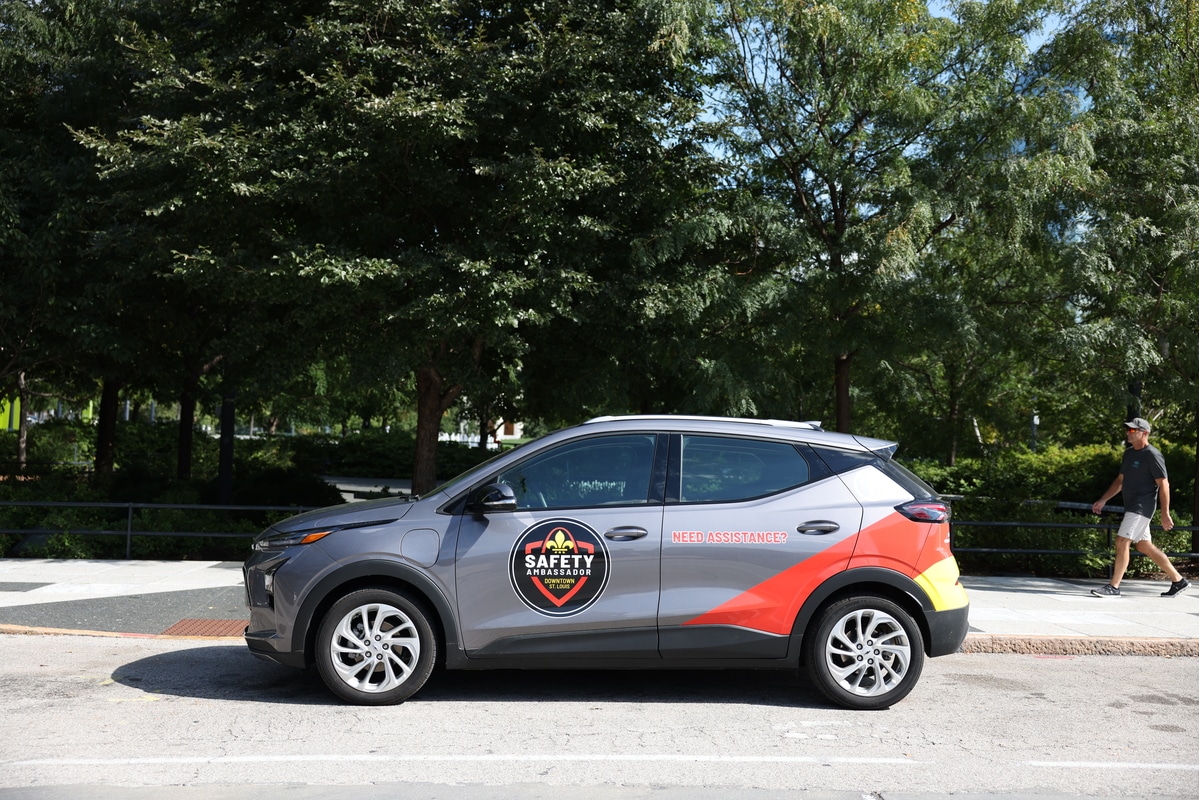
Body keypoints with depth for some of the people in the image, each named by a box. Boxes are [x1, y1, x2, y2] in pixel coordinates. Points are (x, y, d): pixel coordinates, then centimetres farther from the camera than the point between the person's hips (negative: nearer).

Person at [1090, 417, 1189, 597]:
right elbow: (1120, 481, 22)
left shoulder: (1152, 455, -12)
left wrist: (1165, 513, -18)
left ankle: (1114, 587, -12)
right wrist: (1103, 500, 17)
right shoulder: (1129, 453, 14)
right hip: (1132, 507, 9)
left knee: (1122, 541, -15)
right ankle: (1179, 581, 24)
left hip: (1142, 507, -9)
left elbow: (1164, 484, -14)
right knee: (1144, 546, 13)